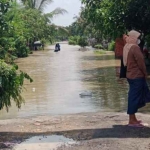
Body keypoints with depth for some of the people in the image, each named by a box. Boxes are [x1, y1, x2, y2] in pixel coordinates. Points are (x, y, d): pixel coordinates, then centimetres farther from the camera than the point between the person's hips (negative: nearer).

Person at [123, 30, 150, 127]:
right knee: (134, 97, -4)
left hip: (131, 75, 10)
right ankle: (132, 121, 0)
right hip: (137, 76, -9)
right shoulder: (135, 47, -18)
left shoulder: (127, 47, 11)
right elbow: (141, 62, -18)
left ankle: (133, 118, 21)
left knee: (133, 97, 15)